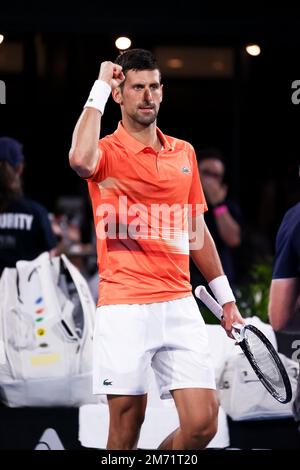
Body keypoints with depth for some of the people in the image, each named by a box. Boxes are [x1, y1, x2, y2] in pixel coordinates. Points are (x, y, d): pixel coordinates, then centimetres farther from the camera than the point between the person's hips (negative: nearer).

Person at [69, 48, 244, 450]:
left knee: (203, 424, -4)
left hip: (180, 305, 4)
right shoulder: (107, 152, -2)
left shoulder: (185, 153, 14)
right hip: (124, 310, -4)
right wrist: (100, 88, -18)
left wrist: (225, 296, 22)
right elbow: (81, 160, -28)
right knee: (126, 429, 0)